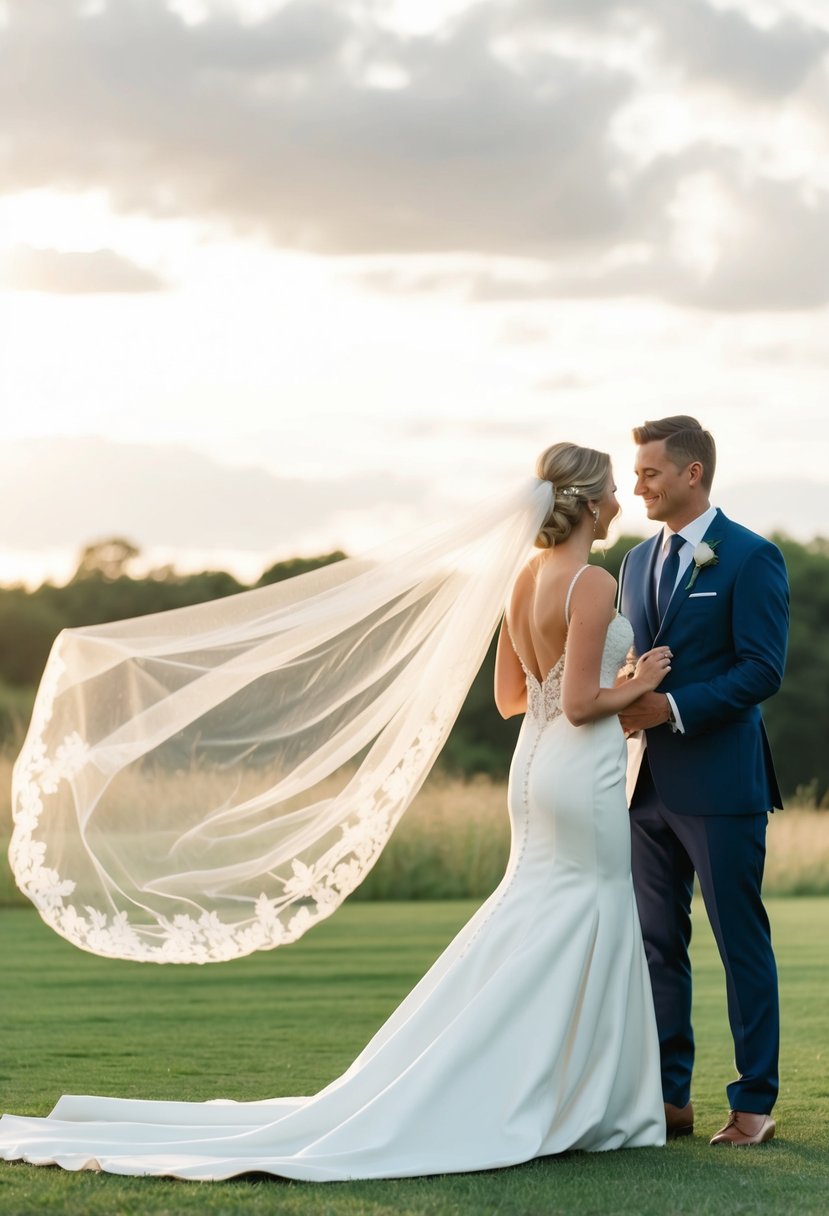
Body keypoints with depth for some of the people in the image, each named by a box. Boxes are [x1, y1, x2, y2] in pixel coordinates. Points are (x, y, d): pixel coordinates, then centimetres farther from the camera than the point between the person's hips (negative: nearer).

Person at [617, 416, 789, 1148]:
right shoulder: (638, 561, 14)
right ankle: (670, 1097, 18)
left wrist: (671, 707, -21)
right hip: (648, 780, 7)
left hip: (720, 783, -7)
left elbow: (763, 670, -15)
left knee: (742, 944, 0)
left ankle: (755, 1104, 7)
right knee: (657, 945, 10)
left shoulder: (751, 558, -8)